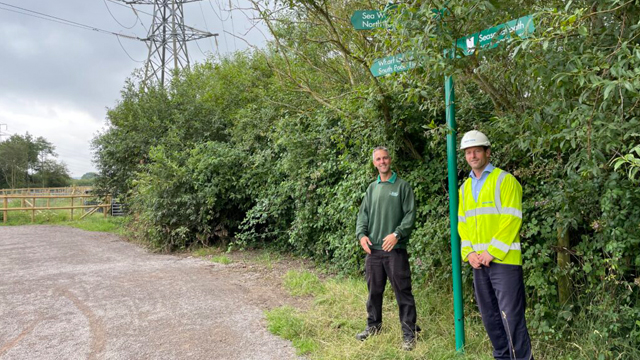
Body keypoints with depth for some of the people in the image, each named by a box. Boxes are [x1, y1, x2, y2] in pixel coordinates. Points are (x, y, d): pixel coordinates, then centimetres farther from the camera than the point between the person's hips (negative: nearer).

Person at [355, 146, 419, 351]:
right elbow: (363, 214, 12)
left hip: (395, 249, -4)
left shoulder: (402, 186, 0)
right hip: (373, 249, 5)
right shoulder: (372, 188, 14)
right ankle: (373, 325, 31)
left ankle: (409, 332, 10)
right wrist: (361, 234, -4)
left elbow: (410, 214, -6)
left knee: (403, 292, -1)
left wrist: (397, 234, -17)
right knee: (374, 290, 14)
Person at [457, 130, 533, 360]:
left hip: (503, 260, -6)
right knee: (489, 315, 14)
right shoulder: (465, 187, 14)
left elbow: (512, 220, -13)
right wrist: (468, 253, 0)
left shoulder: (504, 180, -5)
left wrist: (492, 252, -16)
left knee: (511, 315, -4)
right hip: (479, 262, 6)